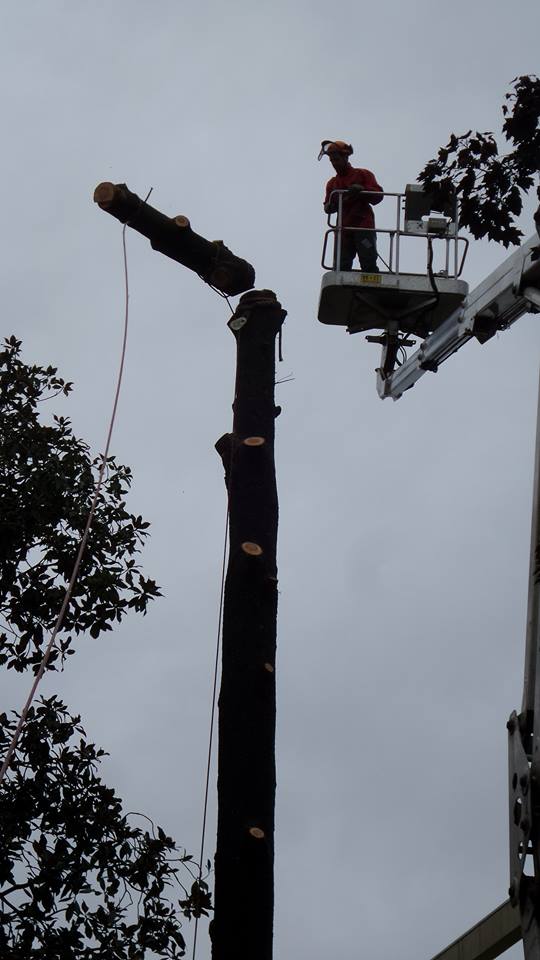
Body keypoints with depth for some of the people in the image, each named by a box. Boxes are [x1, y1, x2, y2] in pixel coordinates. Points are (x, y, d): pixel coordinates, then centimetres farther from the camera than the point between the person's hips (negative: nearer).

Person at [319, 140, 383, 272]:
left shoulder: (363, 174, 8)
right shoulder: (332, 183, 22)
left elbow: (378, 195, -1)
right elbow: (328, 208, 17)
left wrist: (362, 189, -19)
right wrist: (331, 205, -7)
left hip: (363, 226, -5)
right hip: (343, 228, 5)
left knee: (368, 264, -12)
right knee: (342, 266, -3)